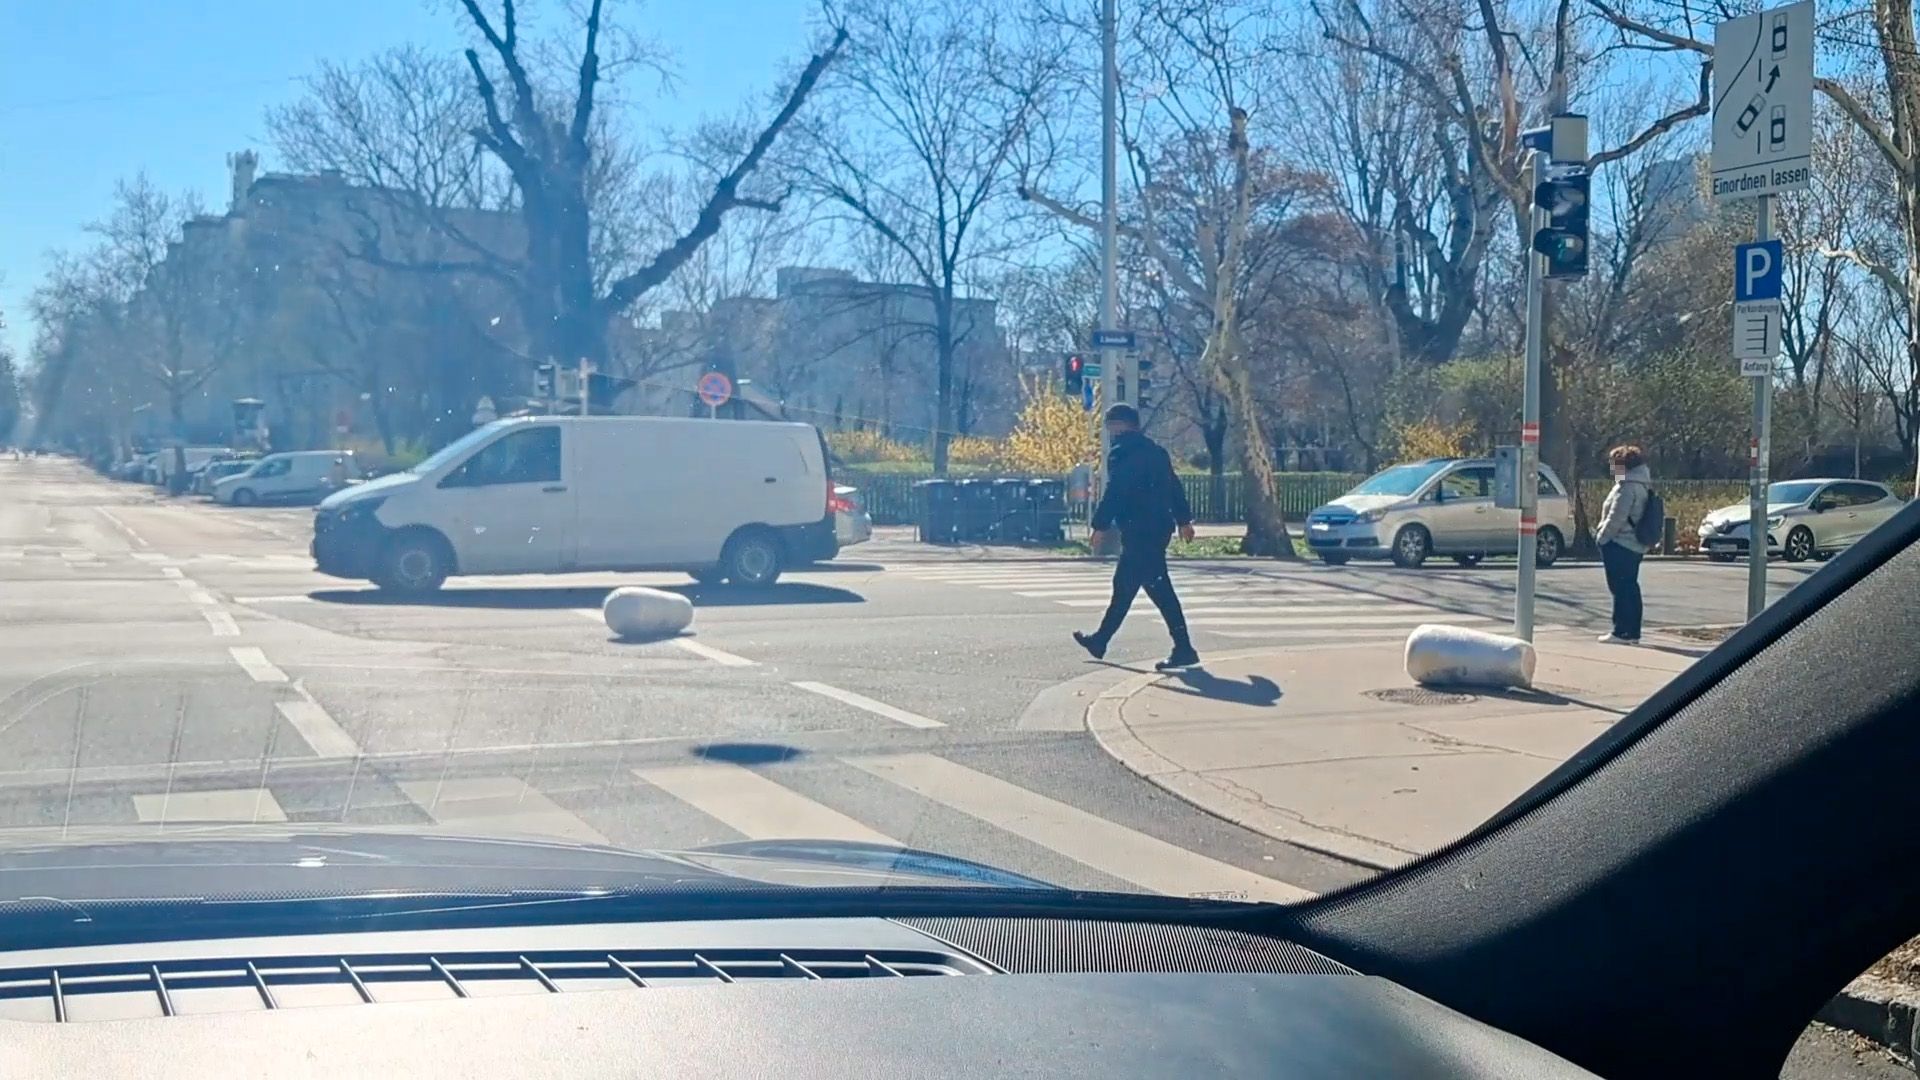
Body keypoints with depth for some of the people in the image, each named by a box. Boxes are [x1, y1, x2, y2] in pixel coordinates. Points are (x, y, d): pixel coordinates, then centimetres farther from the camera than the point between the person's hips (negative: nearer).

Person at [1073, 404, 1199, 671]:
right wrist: (1183, 520, 23)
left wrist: (1101, 526, -14)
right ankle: (1100, 640, 29)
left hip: (1138, 531, -10)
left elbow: (1114, 494, -17)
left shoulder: (1122, 454, -10)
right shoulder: (1155, 451, 16)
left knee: (1159, 589, -11)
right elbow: (1174, 487, 19)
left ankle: (1184, 649, -14)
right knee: (1123, 586, 18)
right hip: (1159, 527, 10)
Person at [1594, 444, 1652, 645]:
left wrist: (1602, 537, -10)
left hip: (1619, 545, -10)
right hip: (1635, 544, 10)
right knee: (1630, 587, 13)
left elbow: (1616, 517, -21)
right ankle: (1632, 632, 17)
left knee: (1621, 588, -6)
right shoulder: (1643, 485, 13)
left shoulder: (1627, 486, -18)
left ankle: (1621, 632, -4)